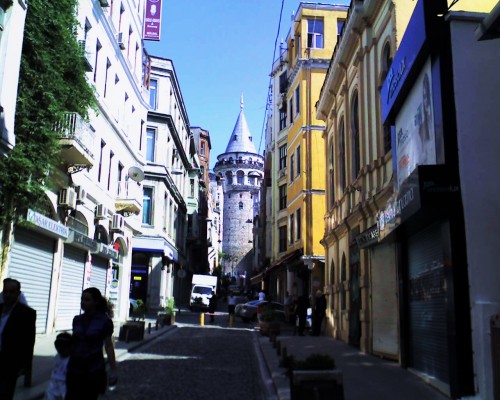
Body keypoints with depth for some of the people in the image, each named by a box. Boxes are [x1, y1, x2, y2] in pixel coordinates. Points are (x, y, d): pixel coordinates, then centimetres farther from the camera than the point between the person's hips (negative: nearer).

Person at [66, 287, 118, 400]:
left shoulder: (104, 321, -7)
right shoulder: (77, 320, 5)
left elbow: (108, 345, -5)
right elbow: (74, 341, 13)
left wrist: (113, 369, -9)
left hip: (94, 371, -3)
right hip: (74, 370, 4)